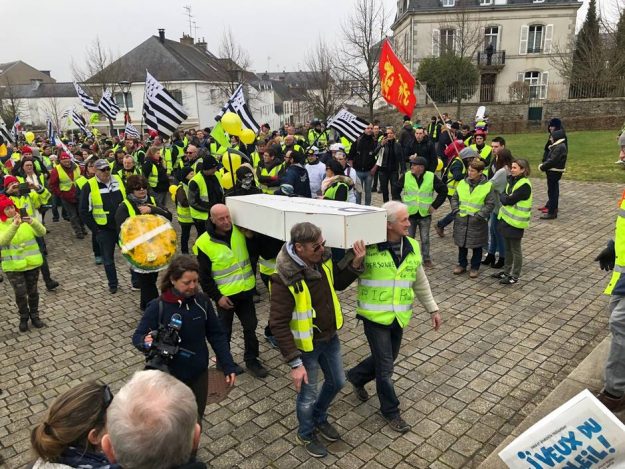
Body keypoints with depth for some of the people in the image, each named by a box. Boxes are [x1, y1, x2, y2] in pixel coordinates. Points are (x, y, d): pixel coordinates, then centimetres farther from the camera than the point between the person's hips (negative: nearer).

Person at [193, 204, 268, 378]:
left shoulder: (240, 232, -5)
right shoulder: (203, 243, -15)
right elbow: (203, 276, -10)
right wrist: (217, 297, -13)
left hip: (246, 291, 4)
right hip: (225, 295, -3)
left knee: (250, 326, 13)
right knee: (225, 331, 13)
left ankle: (251, 359, 29)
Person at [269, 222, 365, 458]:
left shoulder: (323, 258, -11)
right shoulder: (284, 278, -31)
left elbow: (338, 282, 8)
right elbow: (278, 324, -27)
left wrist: (356, 263, -11)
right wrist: (295, 363, -25)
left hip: (330, 336, 7)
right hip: (306, 345, -6)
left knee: (336, 382, 24)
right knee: (308, 395, 13)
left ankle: (320, 418, 53)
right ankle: (306, 434, 44)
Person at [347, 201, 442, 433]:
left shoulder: (412, 246, 1)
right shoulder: (368, 246, -17)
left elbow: (420, 281, 12)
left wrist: (432, 309, 14)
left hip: (399, 317, 6)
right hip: (375, 316, -6)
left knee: (388, 359, 20)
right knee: (385, 366, 3)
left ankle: (356, 377, 46)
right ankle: (391, 411, 26)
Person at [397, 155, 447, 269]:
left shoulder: (432, 177, -7)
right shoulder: (406, 176, -5)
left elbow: (443, 190, 0)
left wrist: (435, 205, -5)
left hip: (425, 214, 0)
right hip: (409, 214, 1)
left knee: (425, 239, 9)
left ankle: (426, 259, 24)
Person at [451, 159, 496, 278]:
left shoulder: (487, 186, -9)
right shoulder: (462, 183, 1)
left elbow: (490, 204, -7)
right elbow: (454, 198, 10)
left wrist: (479, 215, -14)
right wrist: (456, 210, -3)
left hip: (477, 222, -3)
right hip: (461, 220, 3)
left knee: (477, 246, 10)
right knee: (461, 244, 13)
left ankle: (475, 267, 25)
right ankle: (462, 264, 30)